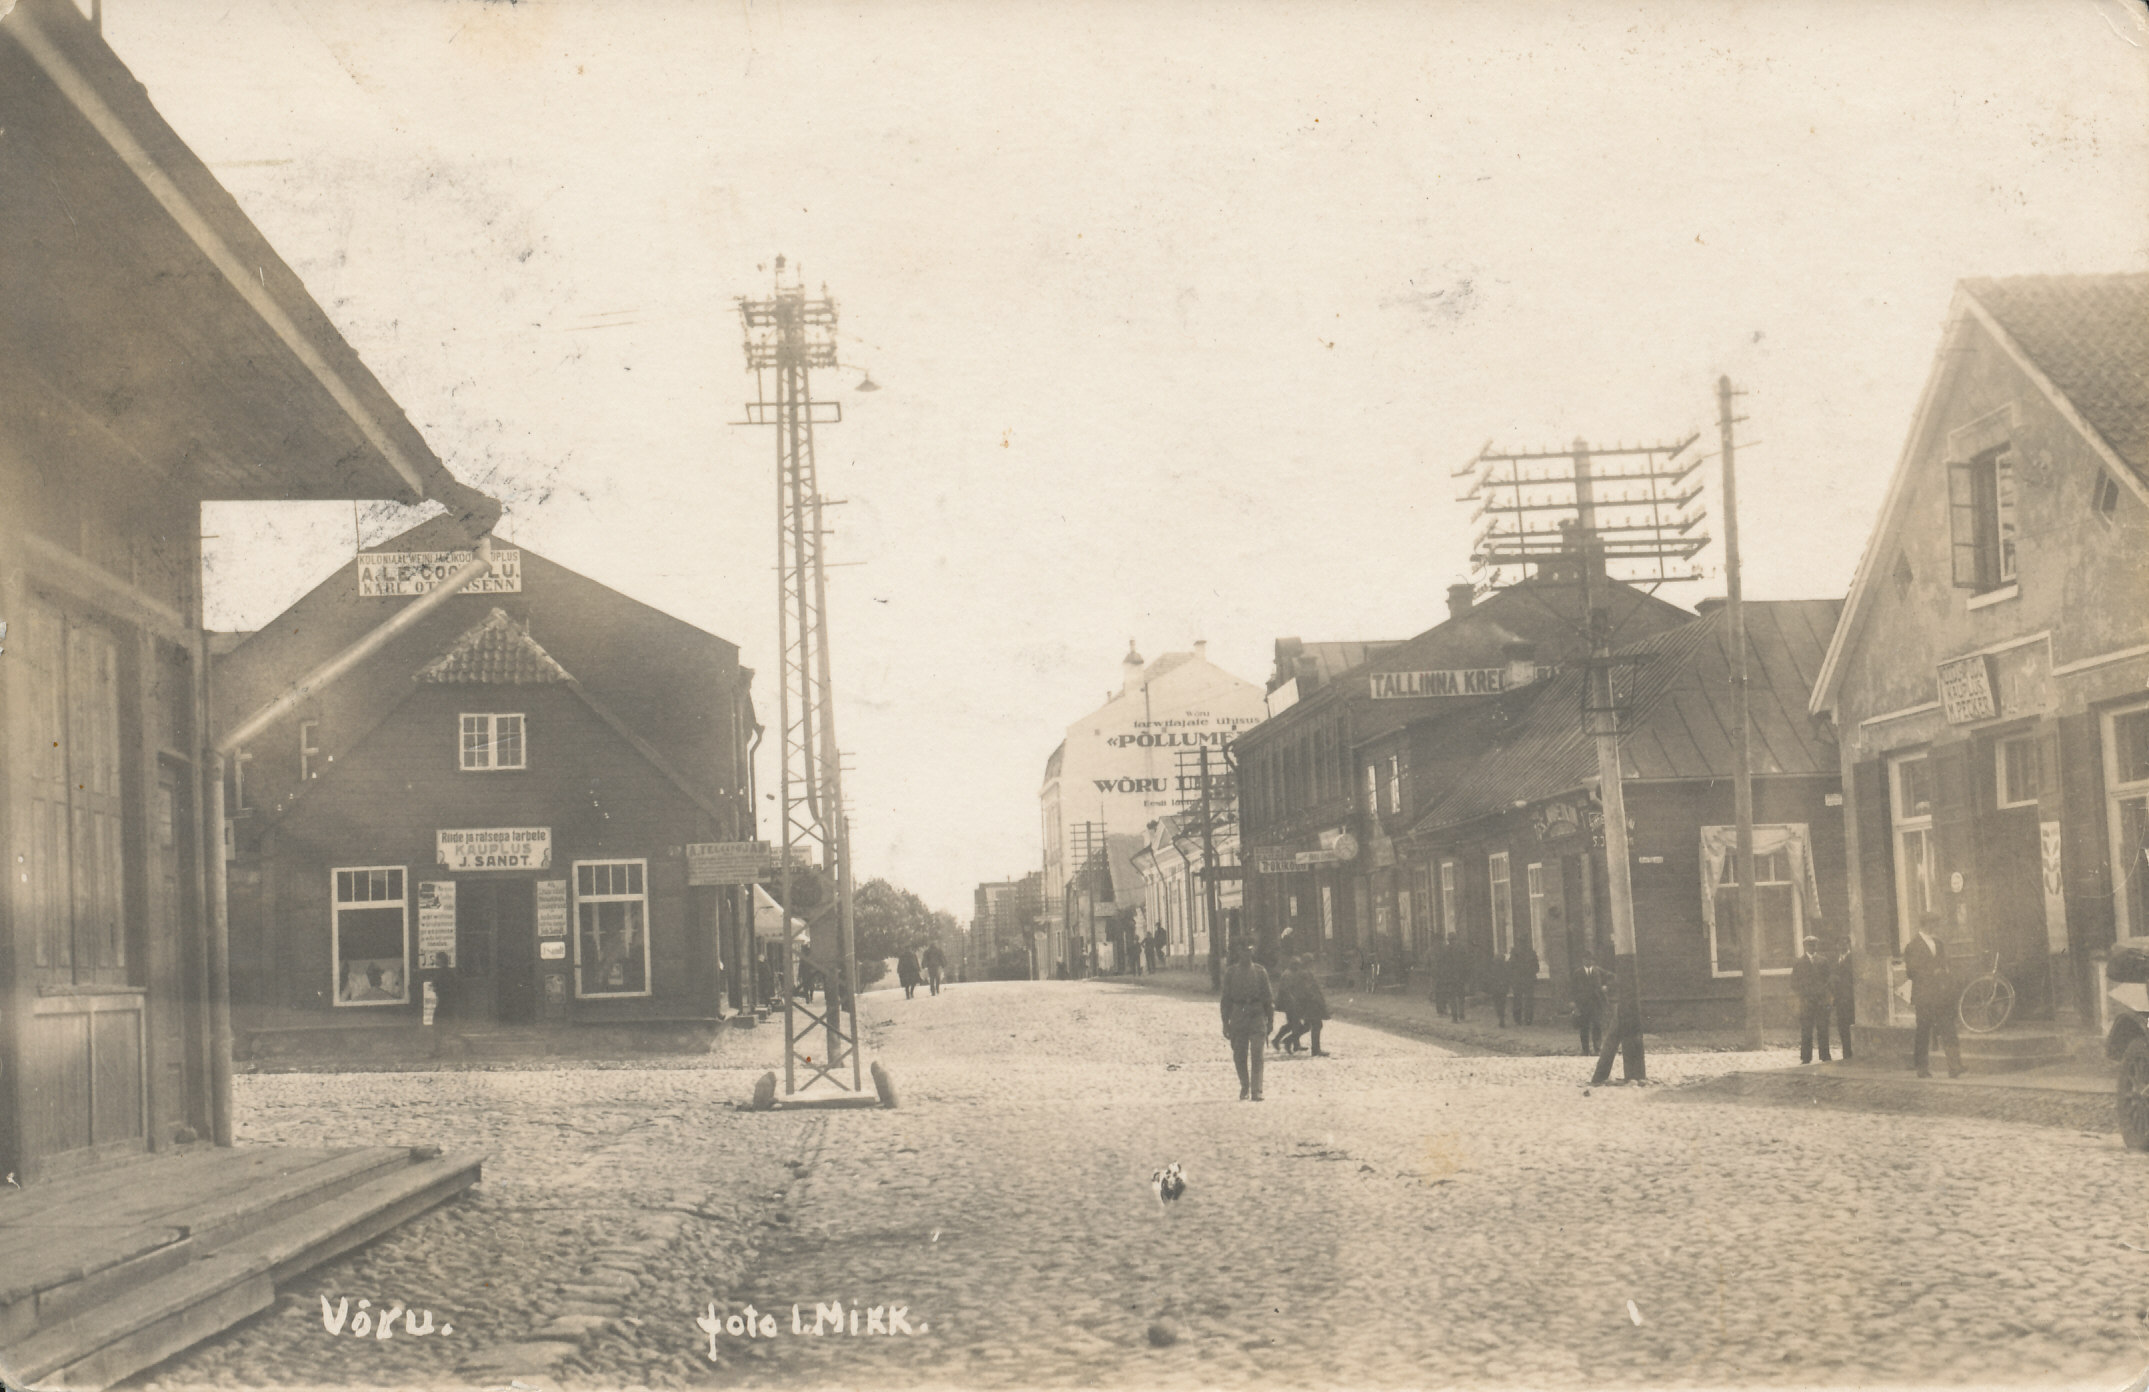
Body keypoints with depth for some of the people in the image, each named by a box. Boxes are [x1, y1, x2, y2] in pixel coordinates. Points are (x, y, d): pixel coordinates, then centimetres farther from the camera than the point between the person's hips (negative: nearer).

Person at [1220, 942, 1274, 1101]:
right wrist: (1225, 1023, 4)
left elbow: (1267, 996, 9)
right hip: (1238, 1015, 1)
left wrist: (1270, 1020, 7)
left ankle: (1256, 1091, -9)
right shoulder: (1230, 972, 6)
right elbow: (1226, 998, 8)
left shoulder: (1260, 971, 6)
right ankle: (1244, 1088, 26)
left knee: (1257, 1055, -10)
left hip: (1257, 1016, -1)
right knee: (1239, 1056, 6)